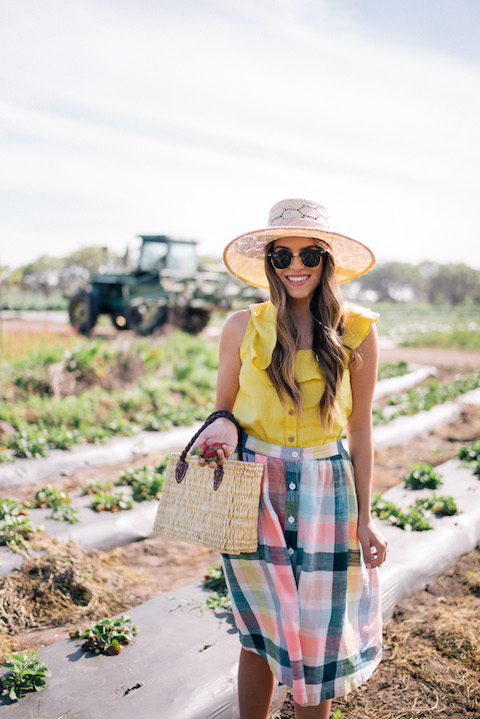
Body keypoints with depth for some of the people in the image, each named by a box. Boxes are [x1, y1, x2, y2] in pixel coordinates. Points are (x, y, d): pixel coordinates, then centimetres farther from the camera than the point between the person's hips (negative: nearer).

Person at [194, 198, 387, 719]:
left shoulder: (356, 332, -2)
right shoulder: (243, 327, -1)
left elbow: (359, 429, 2)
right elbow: (222, 409, 7)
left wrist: (363, 518, 2)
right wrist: (221, 431, -17)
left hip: (325, 492, 0)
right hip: (253, 490, 1)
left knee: (316, 637, 9)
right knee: (259, 634, 13)